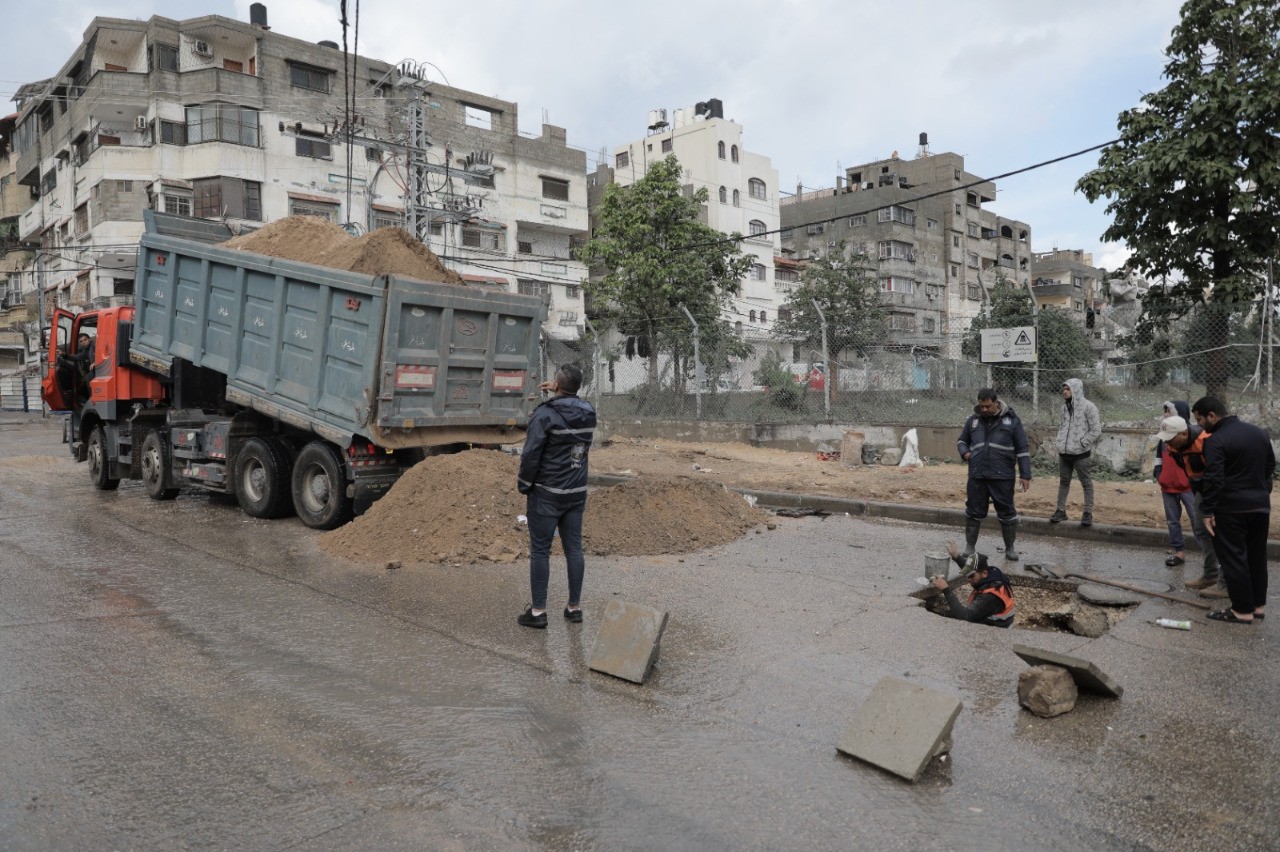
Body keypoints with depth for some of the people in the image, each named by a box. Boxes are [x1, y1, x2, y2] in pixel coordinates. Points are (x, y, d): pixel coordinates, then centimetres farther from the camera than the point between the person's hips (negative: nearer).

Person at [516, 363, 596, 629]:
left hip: (547, 494, -6)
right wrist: (558, 392, 20)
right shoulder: (589, 413, 2)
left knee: (540, 551, 3)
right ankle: (575, 607, 18)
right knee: (574, 548, 11)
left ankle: (538, 611, 7)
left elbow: (531, 454, -16)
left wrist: (524, 484, -3)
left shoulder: (545, 414, -16)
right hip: (577, 493, 6)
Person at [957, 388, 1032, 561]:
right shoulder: (973, 420, 7)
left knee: (1007, 512, 6)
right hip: (977, 476, 2)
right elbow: (962, 441, 22)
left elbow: (1022, 450, 0)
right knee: (974, 511, 7)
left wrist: (1025, 475, -4)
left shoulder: (1011, 420, -1)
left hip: (1003, 476, -2)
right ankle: (969, 546, 19)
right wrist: (964, 452, -1)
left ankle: (1009, 548, 20)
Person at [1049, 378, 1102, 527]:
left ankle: (1088, 513, 9)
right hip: (1064, 452, 6)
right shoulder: (1065, 407, 9)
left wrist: (1081, 443, -13)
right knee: (1063, 481, 12)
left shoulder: (1088, 407, -11)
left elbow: (1096, 431, -12)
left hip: (1080, 453, -6)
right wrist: (1061, 441, 7)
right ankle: (1061, 510, 20)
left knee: (1086, 483, 4)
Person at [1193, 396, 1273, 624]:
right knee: (1257, 557, 16)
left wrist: (1208, 511, -15)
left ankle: (1243, 611, 2)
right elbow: (1270, 466, 20)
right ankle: (1258, 605, 24)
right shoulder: (1259, 433, 10)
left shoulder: (1216, 440, -16)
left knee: (1233, 559, -1)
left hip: (1231, 509, -8)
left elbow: (1213, 479, -21)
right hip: (1261, 505, 8)